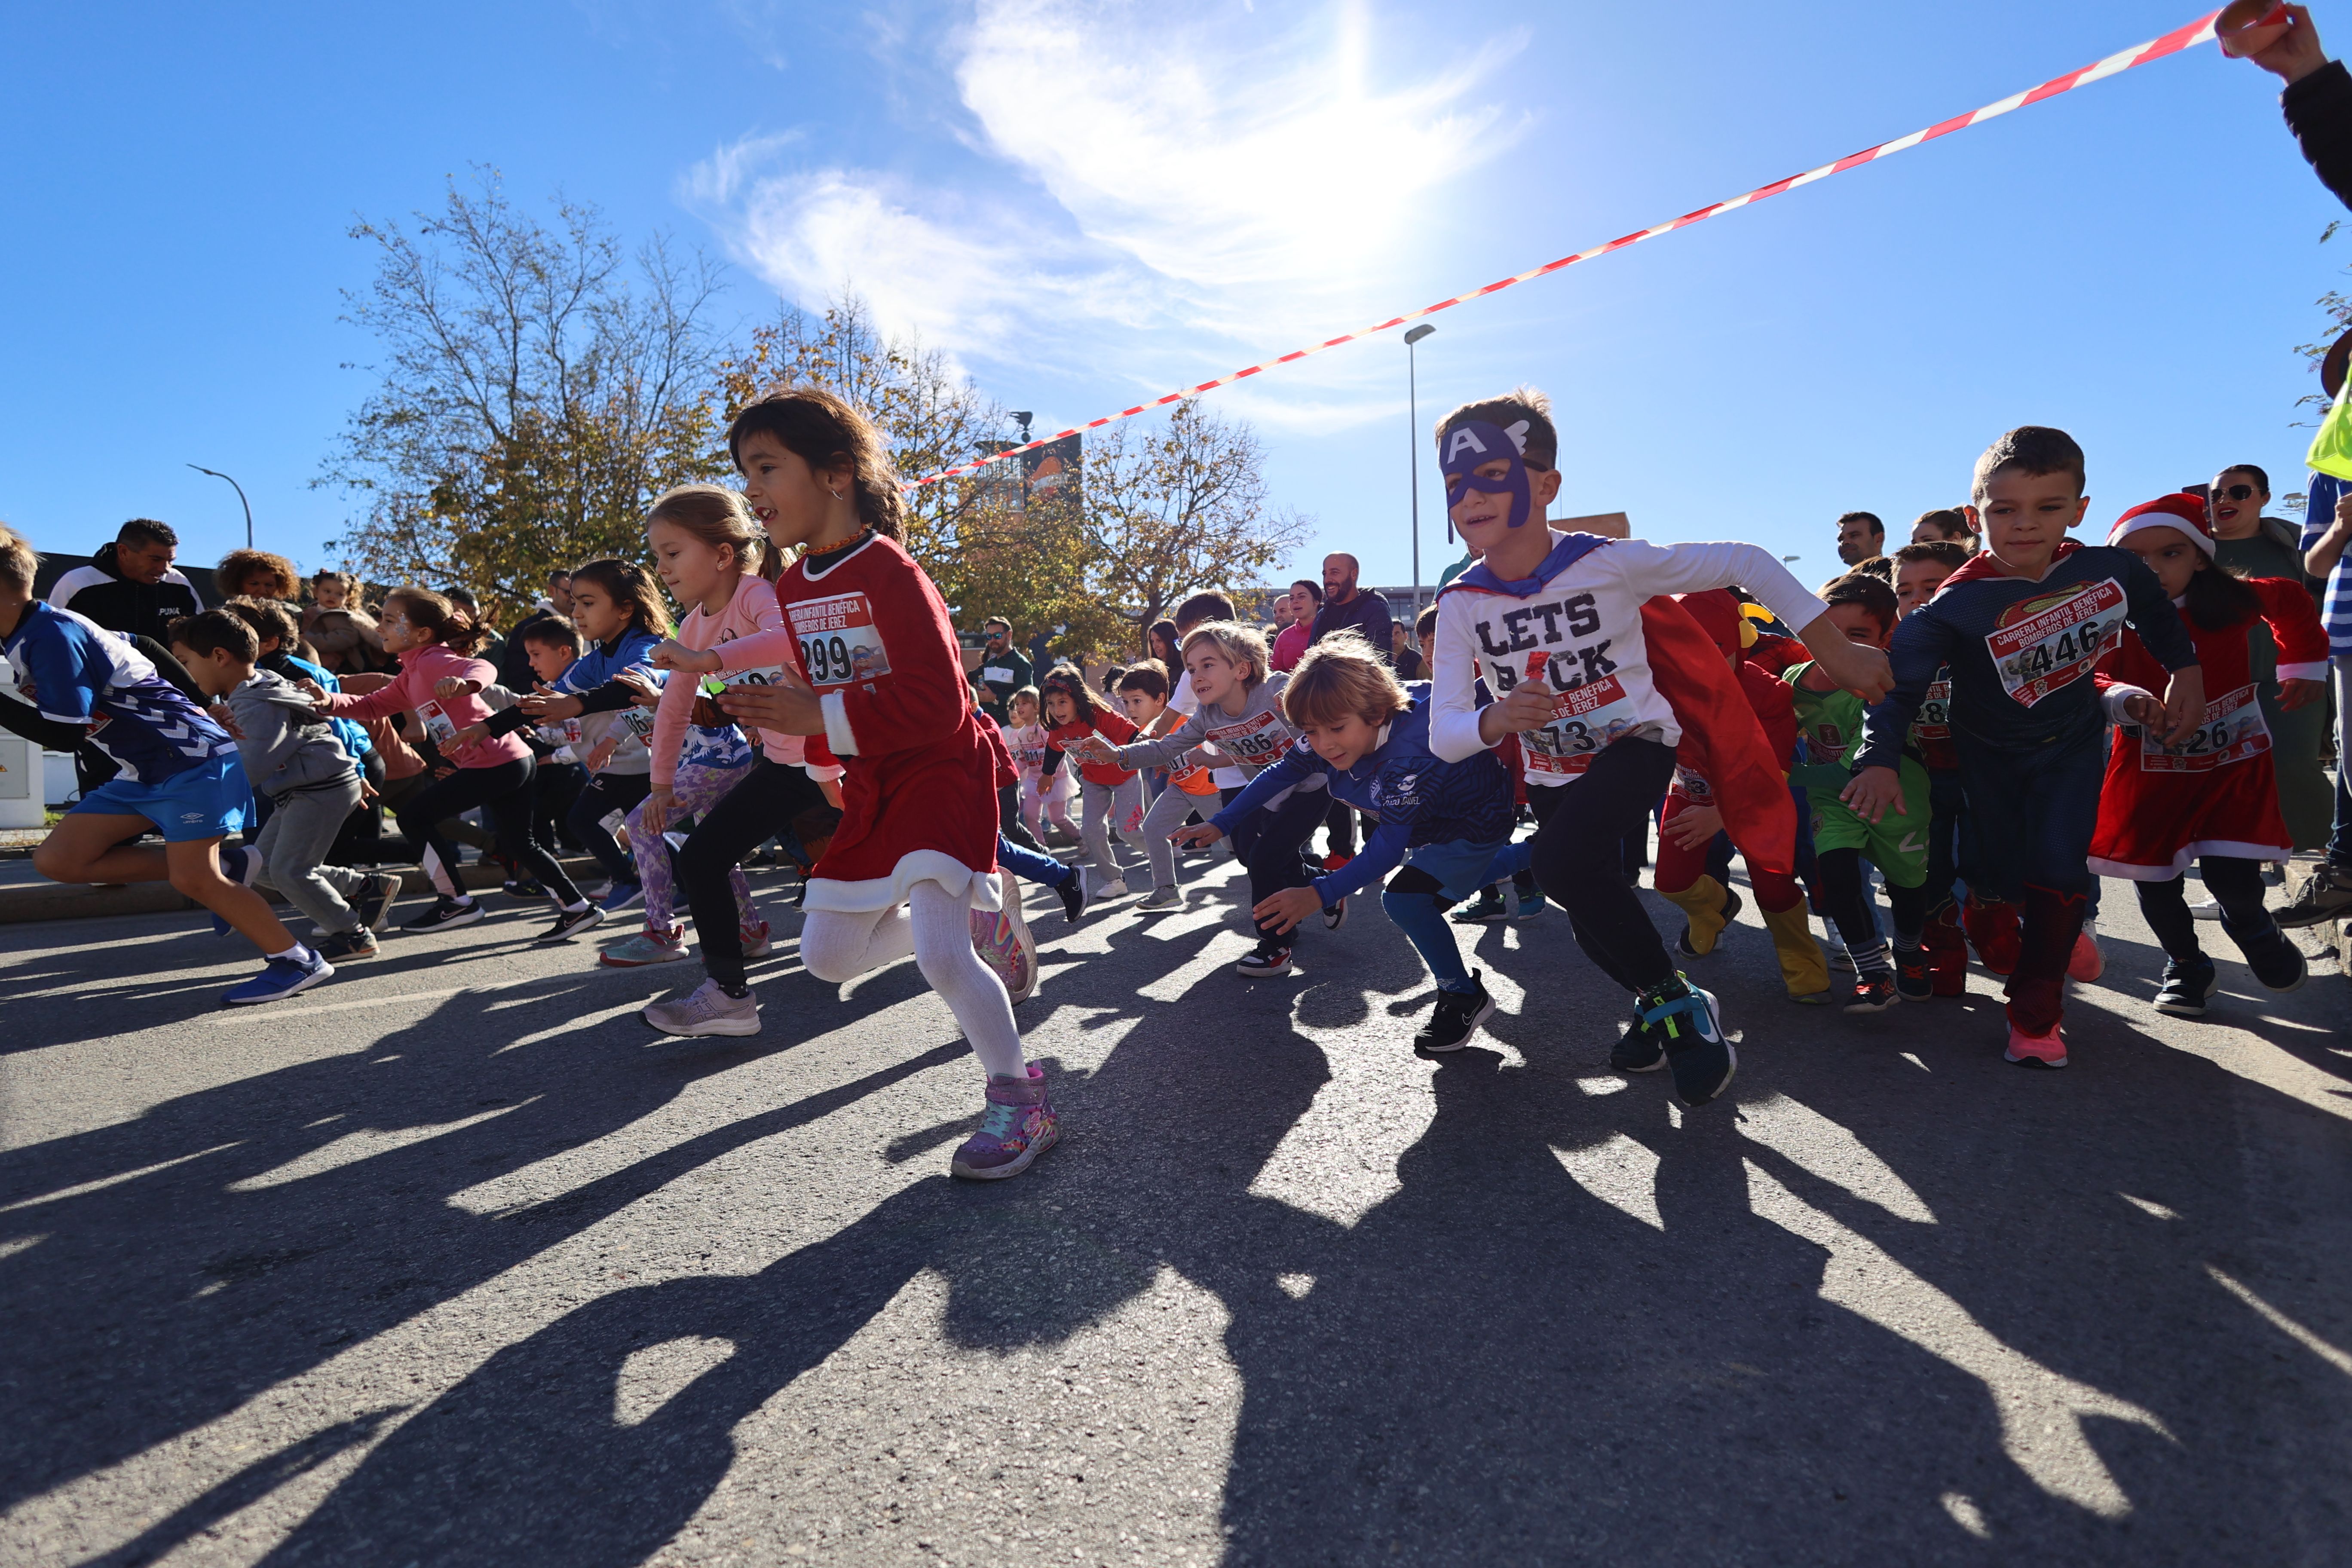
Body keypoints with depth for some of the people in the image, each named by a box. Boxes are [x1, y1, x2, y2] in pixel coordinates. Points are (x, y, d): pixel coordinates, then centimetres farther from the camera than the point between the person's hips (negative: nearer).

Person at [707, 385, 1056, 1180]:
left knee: (941, 958, -21)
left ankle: (1019, 1099, 1)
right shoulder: (793, 587, 8)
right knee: (827, 957, 12)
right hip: (867, 789, 9)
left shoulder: (888, 572, -19)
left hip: (939, 776, -8)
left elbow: (937, 704, -25)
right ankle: (949, 914, 34)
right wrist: (773, 710, -2)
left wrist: (818, 718, -25)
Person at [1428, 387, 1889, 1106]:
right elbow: (1443, 736, -19)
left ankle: (1677, 1002, -8)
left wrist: (1835, 651, -17)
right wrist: (1494, 722, -42)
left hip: (1635, 744, -4)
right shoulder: (1461, 605, -15)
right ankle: (1656, 1001, 47)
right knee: (1593, 919, 13)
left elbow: (1744, 562, -14)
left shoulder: (1609, 562, -22)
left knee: (1564, 863, -31)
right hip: (1552, 772, 5)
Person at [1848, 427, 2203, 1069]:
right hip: (1991, 750, -1)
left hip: (2072, 742, 2)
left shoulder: (2109, 567, -18)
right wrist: (1880, 758, -40)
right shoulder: (1960, 603, -29)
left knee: (2059, 865, -10)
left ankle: (2036, 1014, 6)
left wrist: (2186, 672, 3)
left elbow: (2156, 614, 6)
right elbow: (1902, 675, -30)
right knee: (2001, 871, 5)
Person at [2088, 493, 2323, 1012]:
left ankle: (2250, 924, 27)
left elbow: (2291, 600, 12)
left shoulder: (2230, 603, -8)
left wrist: (2303, 667, 13)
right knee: (2153, 880, 3)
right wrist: (2126, 701, -37)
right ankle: (2184, 965, 28)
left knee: (2230, 874, -10)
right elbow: (2092, 682, -17)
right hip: (2152, 771, 0)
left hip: (2233, 762, 0)